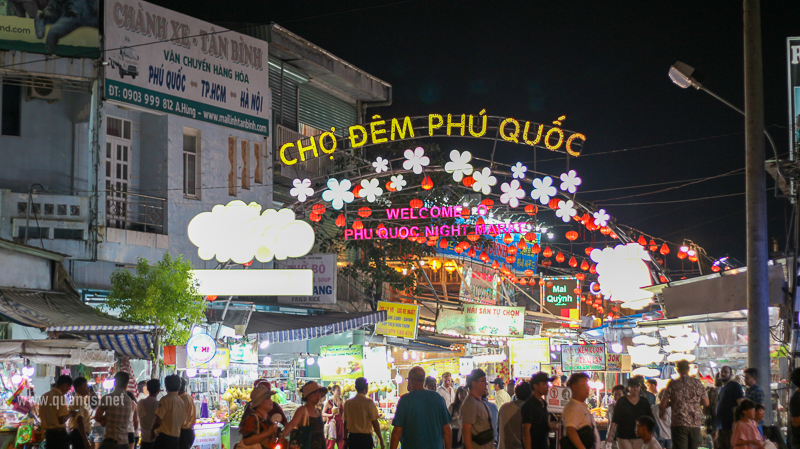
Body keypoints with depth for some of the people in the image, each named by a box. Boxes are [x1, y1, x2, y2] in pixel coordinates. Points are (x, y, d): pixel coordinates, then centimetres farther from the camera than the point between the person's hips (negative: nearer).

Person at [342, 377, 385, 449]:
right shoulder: (369, 402, -8)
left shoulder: (347, 403, 5)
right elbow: (375, 423, -10)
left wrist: (345, 439, 19)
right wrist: (381, 441, -4)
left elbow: (345, 423, 10)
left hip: (352, 437, 4)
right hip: (365, 437, -4)